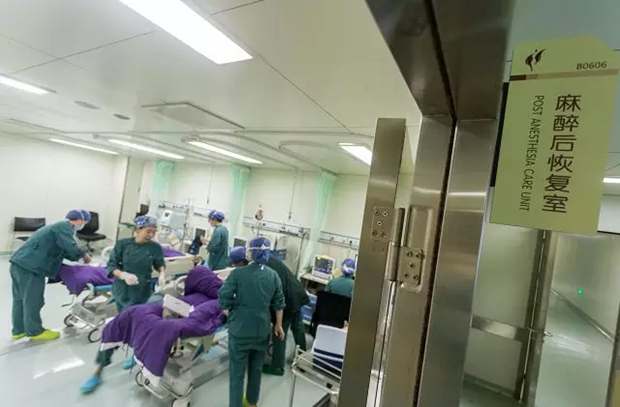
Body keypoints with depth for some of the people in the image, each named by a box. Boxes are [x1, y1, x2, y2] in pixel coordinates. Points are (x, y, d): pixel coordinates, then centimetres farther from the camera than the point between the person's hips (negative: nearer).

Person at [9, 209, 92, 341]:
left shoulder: (57, 226, 23)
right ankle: (35, 331, 17)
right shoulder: (65, 227, -11)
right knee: (32, 301, 4)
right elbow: (71, 247, -24)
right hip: (30, 267, -11)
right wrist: (84, 255, -7)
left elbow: (63, 249, 24)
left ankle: (19, 330, 34)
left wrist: (78, 258, 18)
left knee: (20, 299, 20)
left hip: (19, 263, 11)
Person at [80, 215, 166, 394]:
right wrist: (124, 274, -23)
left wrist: (162, 273, -12)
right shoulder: (122, 244, -6)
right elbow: (111, 266, -5)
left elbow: (161, 264, 8)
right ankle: (138, 354, 32)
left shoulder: (155, 248, -6)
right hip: (120, 290, 2)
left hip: (140, 294, -2)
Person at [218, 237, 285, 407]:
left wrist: (231, 310, 7)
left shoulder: (238, 273, -16)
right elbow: (279, 303, 4)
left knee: (237, 372, 11)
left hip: (240, 329, -4)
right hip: (262, 329, 4)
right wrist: (278, 325, 16)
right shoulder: (273, 275, -3)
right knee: (256, 368, 24)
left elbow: (224, 299, -14)